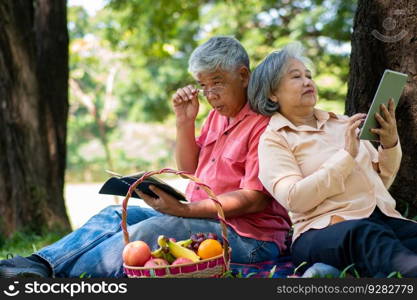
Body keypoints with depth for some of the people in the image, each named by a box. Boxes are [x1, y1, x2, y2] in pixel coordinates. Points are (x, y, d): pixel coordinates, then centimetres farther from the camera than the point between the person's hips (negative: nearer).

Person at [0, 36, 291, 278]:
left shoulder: (264, 123, -12)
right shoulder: (218, 115, 17)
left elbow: (256, 199, -19)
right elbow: (189, 169, 21)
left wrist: (185, 209, -25)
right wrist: (185, 121, 5)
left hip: (249, 235, -9)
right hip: (203, 217, 9)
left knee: (150, 231, -29)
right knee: (116, 215, -2)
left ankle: (59, 271, -27)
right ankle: (40, 264, -18)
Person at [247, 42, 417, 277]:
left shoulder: (342, 123, 24)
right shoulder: (274, 140, 6)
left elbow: (382, 181, 26)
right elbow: (294, 199, -10)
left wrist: (390, 145, 6)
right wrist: (347, 155, -10)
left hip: (385, 219, 6)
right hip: (324, 230, -6)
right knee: (366, 236, -40)